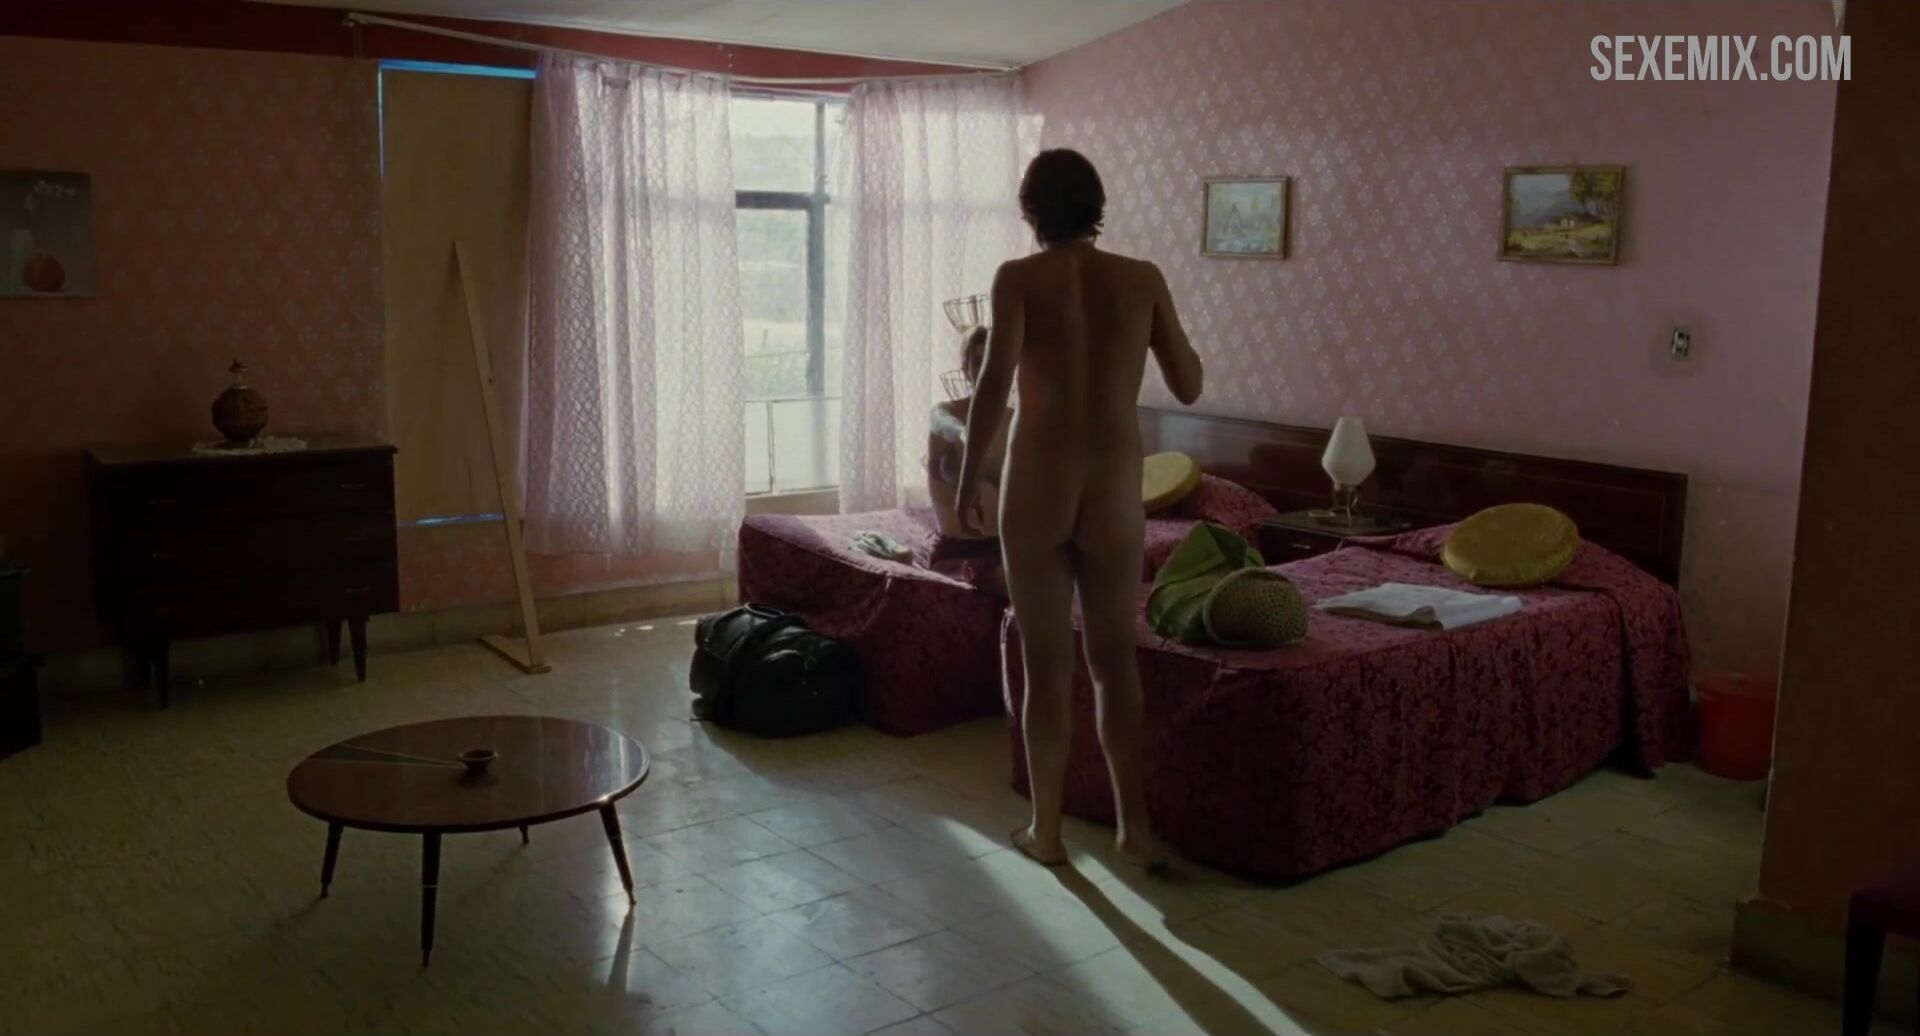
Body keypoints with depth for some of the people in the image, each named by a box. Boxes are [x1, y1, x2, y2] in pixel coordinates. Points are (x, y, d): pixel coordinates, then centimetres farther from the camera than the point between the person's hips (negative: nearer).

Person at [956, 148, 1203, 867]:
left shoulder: (1019, 278, -4)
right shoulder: (1143, 279, 4)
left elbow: (994, 384, -15)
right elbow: (1189, 387, 9)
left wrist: (968, 482, -6)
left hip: (1037, 486, -2)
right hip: (1115, 492, 2)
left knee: (1047, 666, 7)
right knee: (1115, 660, 13)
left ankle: (1046, 830, 16)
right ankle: (1135, 825, 15)